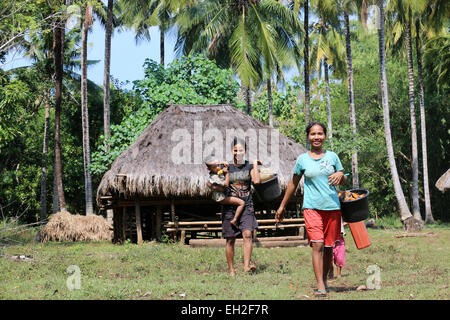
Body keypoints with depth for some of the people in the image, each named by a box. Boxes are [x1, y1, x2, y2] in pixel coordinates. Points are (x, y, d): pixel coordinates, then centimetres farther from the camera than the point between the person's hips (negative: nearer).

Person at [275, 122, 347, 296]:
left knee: (328, 246, 6)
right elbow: (293, 184, 14)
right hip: (312, 207, -2)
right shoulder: (302, 159, 5)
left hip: (332, 207, 2)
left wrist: (340, 175, -9)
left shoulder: (332, 156, 8)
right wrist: (282, 206, 17)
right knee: (317, 244, -16)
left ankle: (324, 279, 24)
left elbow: (344, 181, 15)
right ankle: (320, 286, -19)